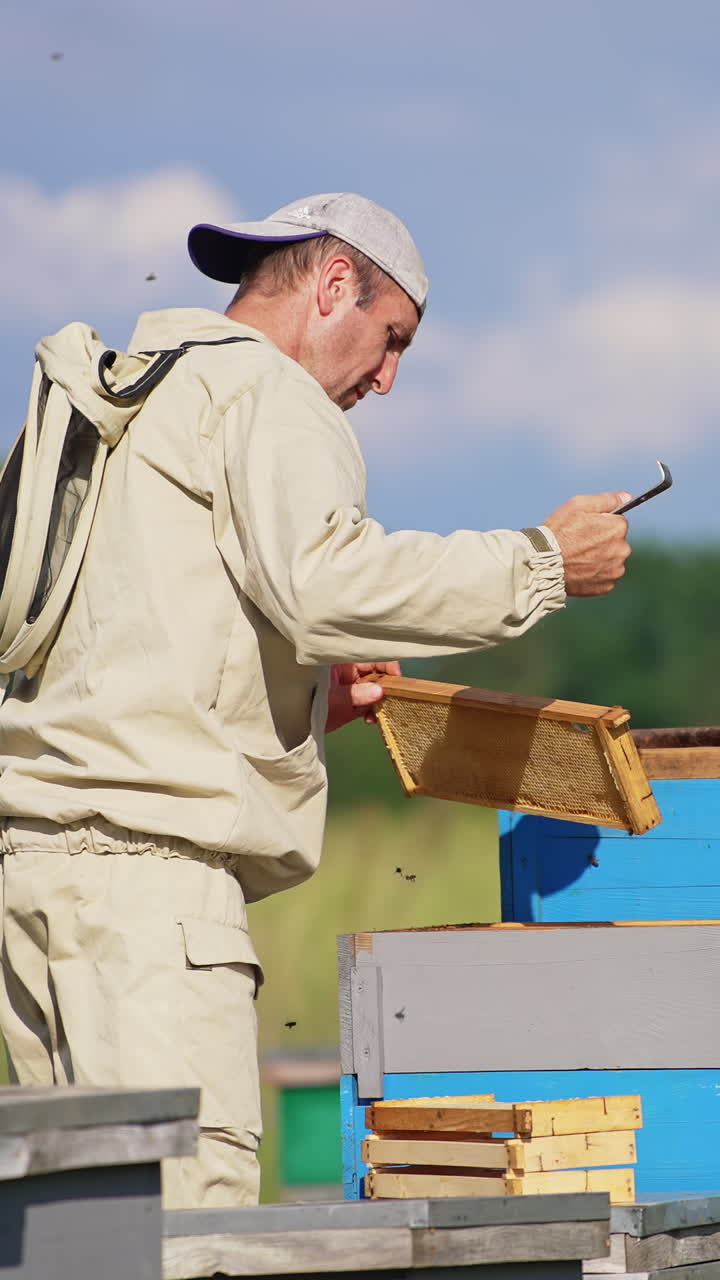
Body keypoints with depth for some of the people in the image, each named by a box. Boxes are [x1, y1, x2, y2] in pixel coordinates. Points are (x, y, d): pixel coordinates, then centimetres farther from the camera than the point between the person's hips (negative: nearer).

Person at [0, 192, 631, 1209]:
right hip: (138, 850, -10)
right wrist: (541, 563, -12)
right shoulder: (266, 395, -2)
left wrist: (307, 697, 24)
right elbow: (324, 579, -21)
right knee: (193, 1196, -16)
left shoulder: (128, 394, 27)